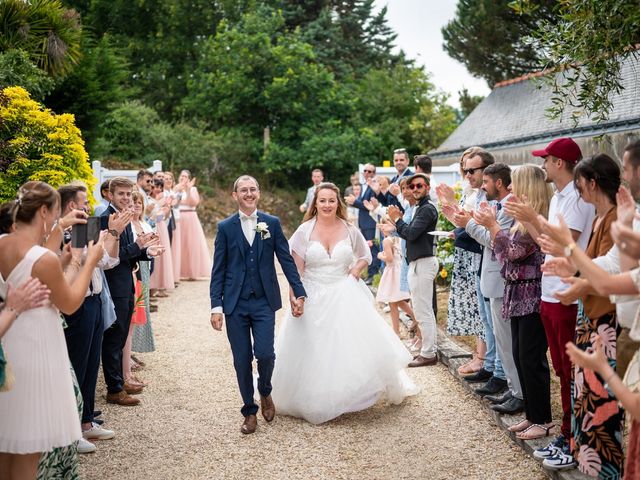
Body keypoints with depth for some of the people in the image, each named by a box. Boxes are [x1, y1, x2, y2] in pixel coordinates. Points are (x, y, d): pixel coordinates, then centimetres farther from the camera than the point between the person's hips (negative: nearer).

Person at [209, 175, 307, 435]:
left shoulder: (272, 223, 4)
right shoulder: (225, 227, 3)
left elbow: (286, 260, 6)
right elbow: (218, 269, 2)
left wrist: (299, 293, 1)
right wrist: (216, 306, -4)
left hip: (264, 301, 0)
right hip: (235, 303, 1)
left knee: (265, 354, -11)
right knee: (242, 360, 4)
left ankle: (265, 391, 21)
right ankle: (249, 412, 21)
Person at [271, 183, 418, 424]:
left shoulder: (349, 230, 0)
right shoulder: (305, 230, -5)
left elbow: (365, 256, 16)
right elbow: (296, 268, -3)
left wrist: (353, 274, -2)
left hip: (344, 296, 1)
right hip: (313, 298, -1)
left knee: (356, 345, -7)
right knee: (313, 352, 4)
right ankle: (314, 401, 22)